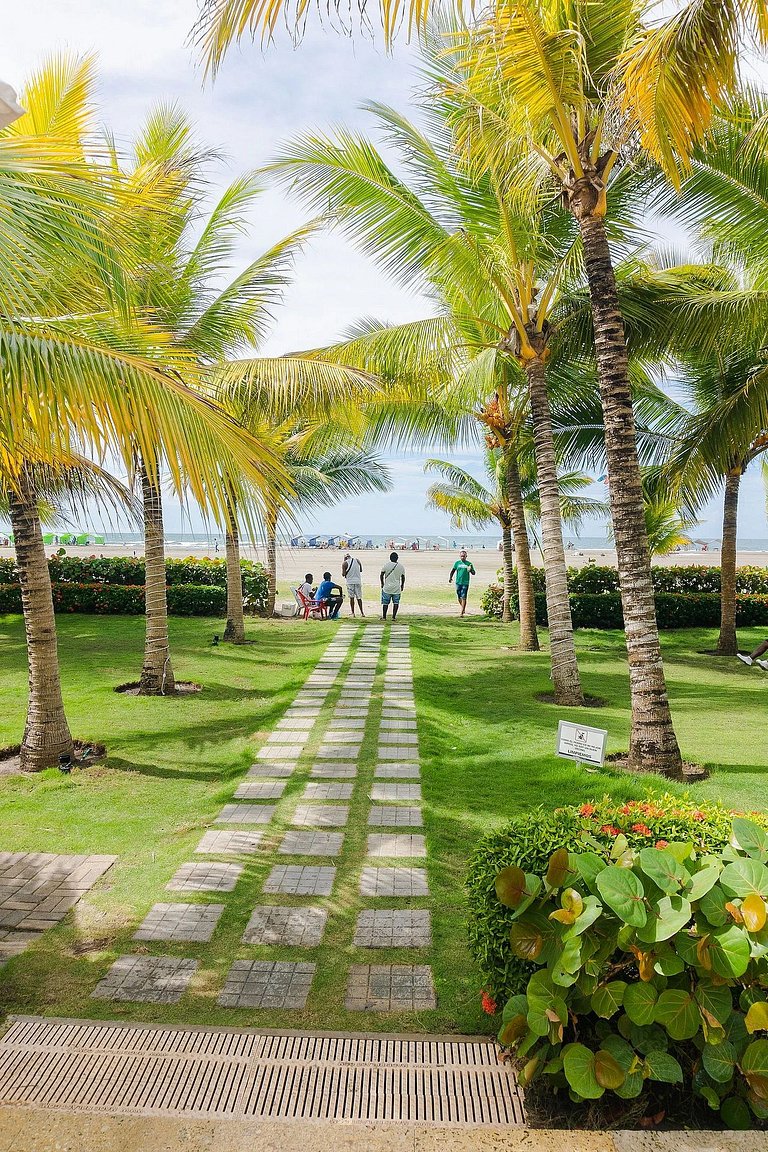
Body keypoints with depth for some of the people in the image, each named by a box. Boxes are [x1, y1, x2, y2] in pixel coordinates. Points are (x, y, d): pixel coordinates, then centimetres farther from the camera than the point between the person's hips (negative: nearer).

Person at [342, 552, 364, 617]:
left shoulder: (345, 563, -7)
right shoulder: (357, 560, 5)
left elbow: (343, 574, -8)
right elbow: (361, 570, 14)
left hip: (350, 582, -3)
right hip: (358, 581, 3)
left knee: (351, 598, 3)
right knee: (359, 598, 10)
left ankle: (353, 613, 3)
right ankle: (362, 613, 12)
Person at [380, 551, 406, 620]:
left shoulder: (386, 565, -5)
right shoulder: (401, 566, 1)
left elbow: (381, 575, 0)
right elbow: (403, 577, 10)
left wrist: (382, 583, 16)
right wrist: (402, 585, 26)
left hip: (387, 587, -1)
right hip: (397, 588, 1)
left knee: (385, 603, 7)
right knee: (396, 602, 8)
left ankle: (384, 616, 11)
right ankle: (394, 616, 4)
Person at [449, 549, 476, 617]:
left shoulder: (469, 564, 1)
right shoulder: (457, 563, 6)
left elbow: (474, 573, 4)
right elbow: (453, 570, 15)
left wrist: (470, 570, -17)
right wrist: (450, 577, 0)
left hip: (465, 583, -3)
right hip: (458, 583, 3)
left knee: (463, 598, -8)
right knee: (459, 598, 11)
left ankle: (462, 612, -8)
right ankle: (463, 609, 35)